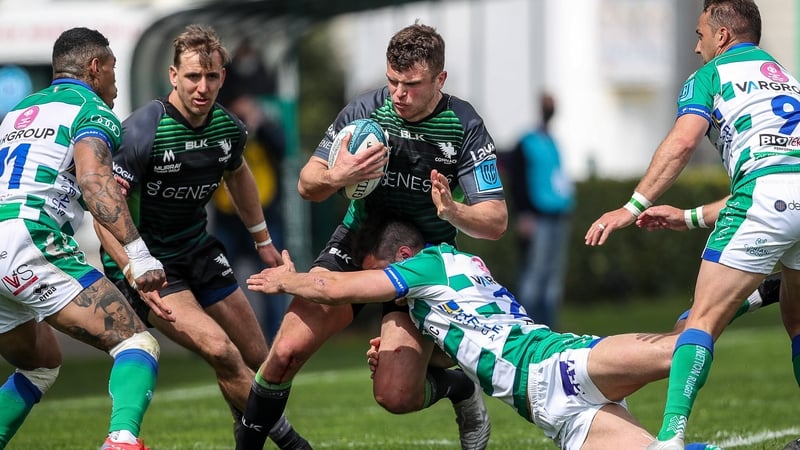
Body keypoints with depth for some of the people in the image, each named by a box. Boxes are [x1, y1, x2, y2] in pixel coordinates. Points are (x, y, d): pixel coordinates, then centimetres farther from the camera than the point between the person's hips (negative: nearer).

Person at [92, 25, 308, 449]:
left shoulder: (229, 127, -3)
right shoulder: (142, 131, -24)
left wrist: (263, 241, 28)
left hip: (198, 250, 7)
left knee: (256, 357, 7)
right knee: (220, 351, -22)